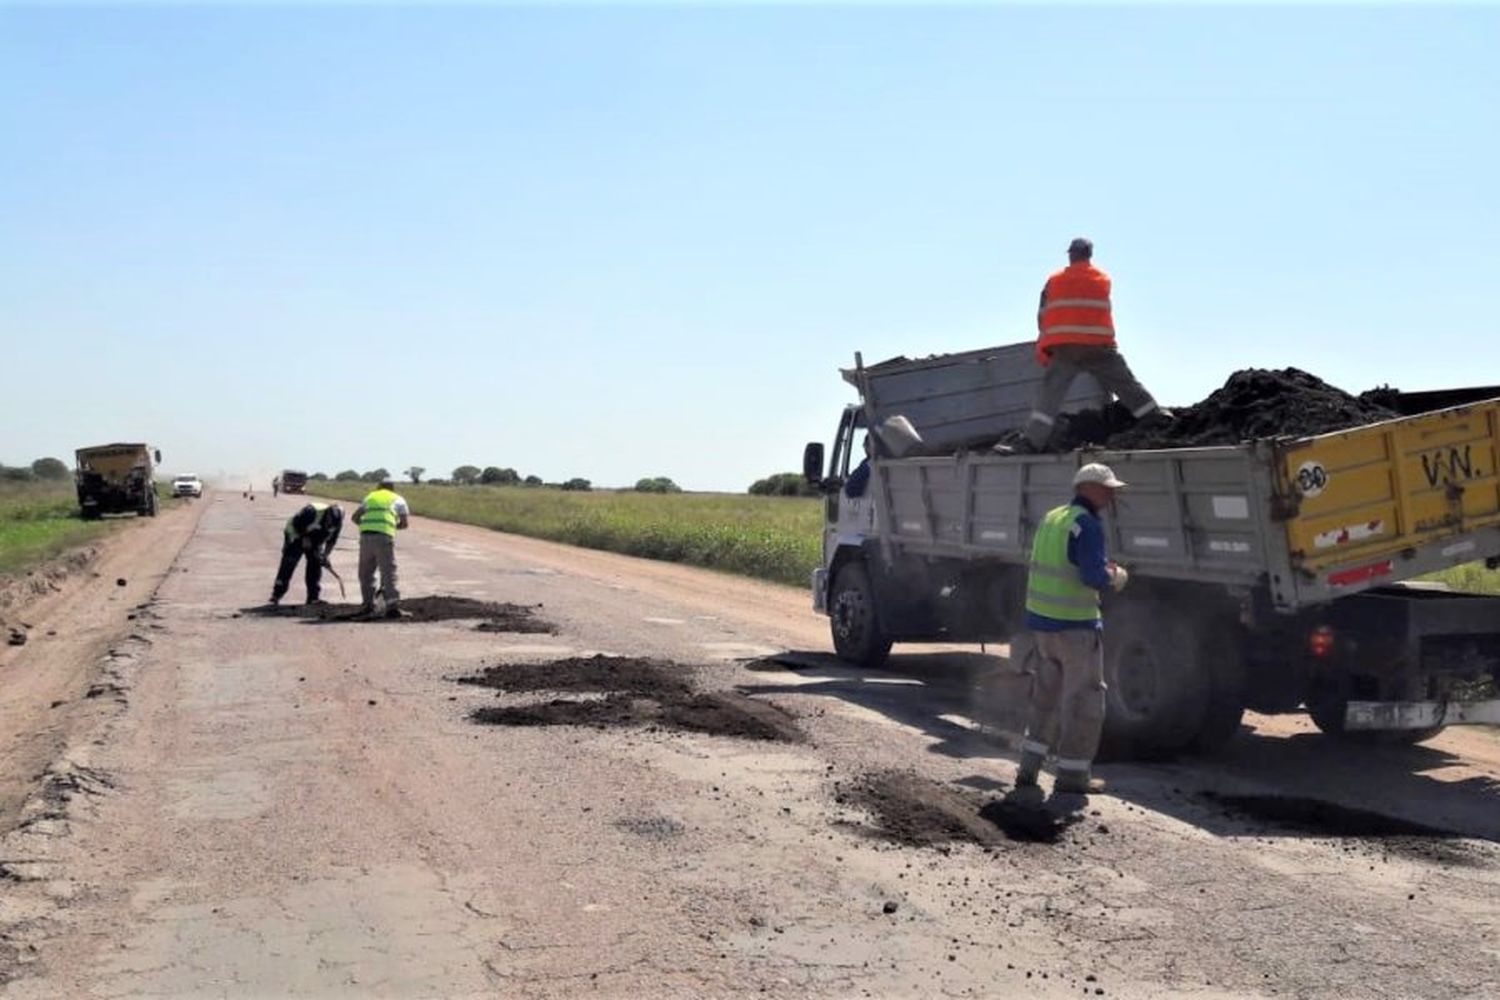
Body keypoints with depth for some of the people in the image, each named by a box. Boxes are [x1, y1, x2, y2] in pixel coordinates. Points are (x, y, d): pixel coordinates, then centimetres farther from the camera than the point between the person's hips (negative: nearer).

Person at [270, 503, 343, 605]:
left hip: (315, 543, 5)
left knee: (315, 566, -2)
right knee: (288, 566, -10)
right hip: (296, 537, -5)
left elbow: (332, 540, 0)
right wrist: (303, 539, -23)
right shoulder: (312, 512, -36)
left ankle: (313, 598, 6)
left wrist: (325, 555, -9)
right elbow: (292, 524, -25)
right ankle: (276, 595, -8)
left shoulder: (337, 523, -17)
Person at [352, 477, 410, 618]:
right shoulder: (398, 500, 18)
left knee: (366, 572, 16)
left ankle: (368, 604, 19)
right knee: (388, 572, -3)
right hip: (385, 537, -2)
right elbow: (404, 524, 12)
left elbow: (355, 517, 16)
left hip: (366, 536, 2)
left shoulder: (370, 497, 25)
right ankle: (392, 605, -13)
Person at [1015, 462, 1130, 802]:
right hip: (1075, 625, -8)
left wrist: (1102, 569, 14)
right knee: (1084, 700, 3)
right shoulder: (1087, 525, -16)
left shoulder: (1052, 518, 11)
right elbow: (1095, 577, -23)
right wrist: (1117, 577, -3)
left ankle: (1029, 768, 20)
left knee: (1047, 696, 18)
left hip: (1041, 619, 8)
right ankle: (1072, 776, 9)